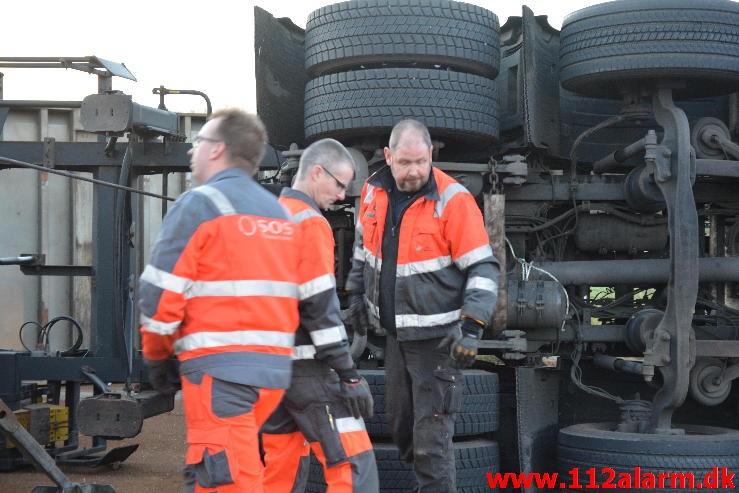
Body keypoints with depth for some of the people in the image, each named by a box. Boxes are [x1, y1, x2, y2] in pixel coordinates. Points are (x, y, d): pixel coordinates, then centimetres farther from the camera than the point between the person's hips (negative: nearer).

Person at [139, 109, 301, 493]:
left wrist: (156, 357, 6)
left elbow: (162, 290, -9)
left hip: (219, 370, -8)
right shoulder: (279, 212, 17)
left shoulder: (199, 204, -5)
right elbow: (287, 292, 15)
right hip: (275, 369, 8)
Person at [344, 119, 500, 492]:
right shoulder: (375, 190, 0)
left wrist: (472, 328, -23)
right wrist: (357, 291, 20)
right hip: (394, 331, 7)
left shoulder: (453, 199, -18)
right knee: (399, 420, 20)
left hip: (436, 335, -7)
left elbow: (482, 268, -16)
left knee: (431, 432, -5)